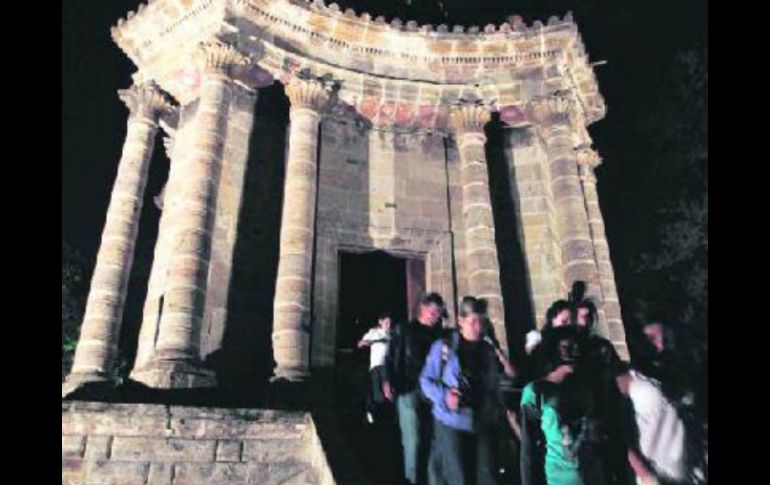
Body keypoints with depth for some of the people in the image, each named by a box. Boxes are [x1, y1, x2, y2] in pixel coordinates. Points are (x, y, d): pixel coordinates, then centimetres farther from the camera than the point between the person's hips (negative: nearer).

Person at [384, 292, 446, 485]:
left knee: (430, 439, 5)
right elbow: (391, 357, 0)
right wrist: (388, 381, -12)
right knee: (413, 438, -4)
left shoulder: (439, 334, 11)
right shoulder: (404, 330, 4)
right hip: (409, 390, -3)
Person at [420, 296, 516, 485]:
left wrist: (499, 354, -9)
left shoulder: (488, 348, 6)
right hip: (452, 423, -3)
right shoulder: (443, 346, -5)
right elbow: (426, 379, 0)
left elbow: (512, 374, 7)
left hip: (485, 424, 3)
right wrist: (444, 396, -17)